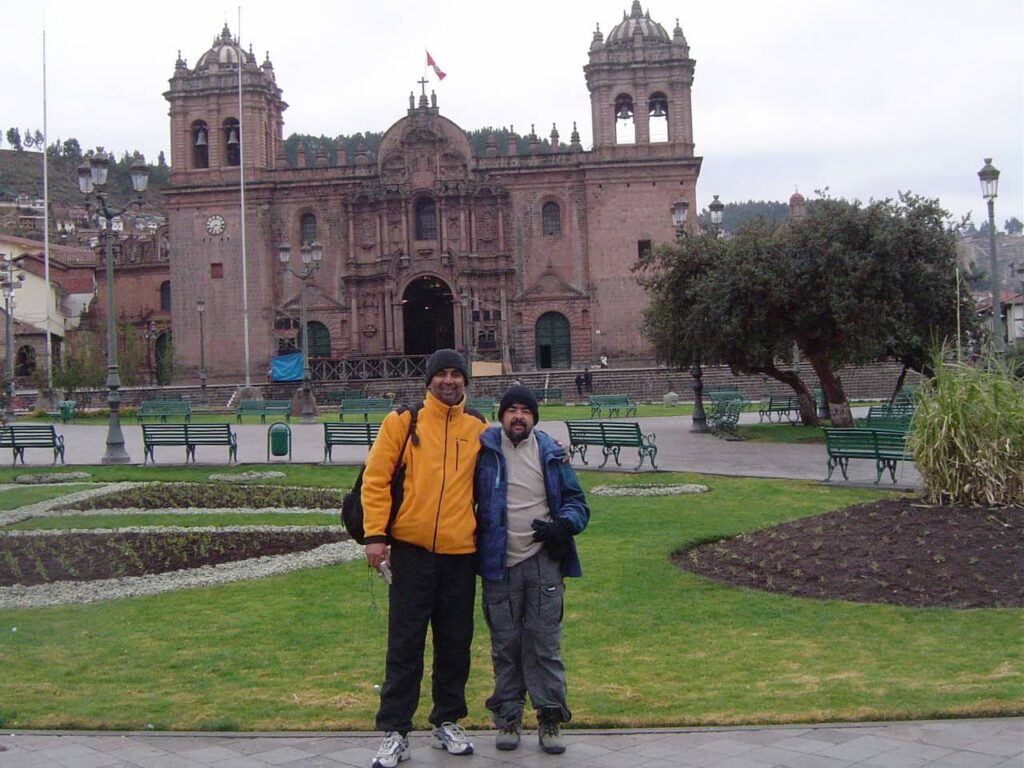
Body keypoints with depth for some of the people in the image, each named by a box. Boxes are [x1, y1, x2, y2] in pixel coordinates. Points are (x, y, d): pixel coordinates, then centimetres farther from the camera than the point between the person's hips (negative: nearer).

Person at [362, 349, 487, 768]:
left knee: (455, 644, 11)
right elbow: (375, 478, -2)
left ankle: (447, 722, 27)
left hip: (461, 552, 3)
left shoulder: (479, 429, 8)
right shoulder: (402, 422, 0)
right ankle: (394, 733, 10)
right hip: (411, 549, -3)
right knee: (405, 645, 1)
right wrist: (375, 534, -9)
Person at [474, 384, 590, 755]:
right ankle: (508, 718, 18)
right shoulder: (484, 450, 1)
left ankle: (551, 718, 10)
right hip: (499, 564, 0)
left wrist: (564, 525, -10)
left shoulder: (551, 453, 6)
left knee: (544, 642, 1)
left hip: (543, 561, 1)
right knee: (505, 644, 7)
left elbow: (576, 500, 11)